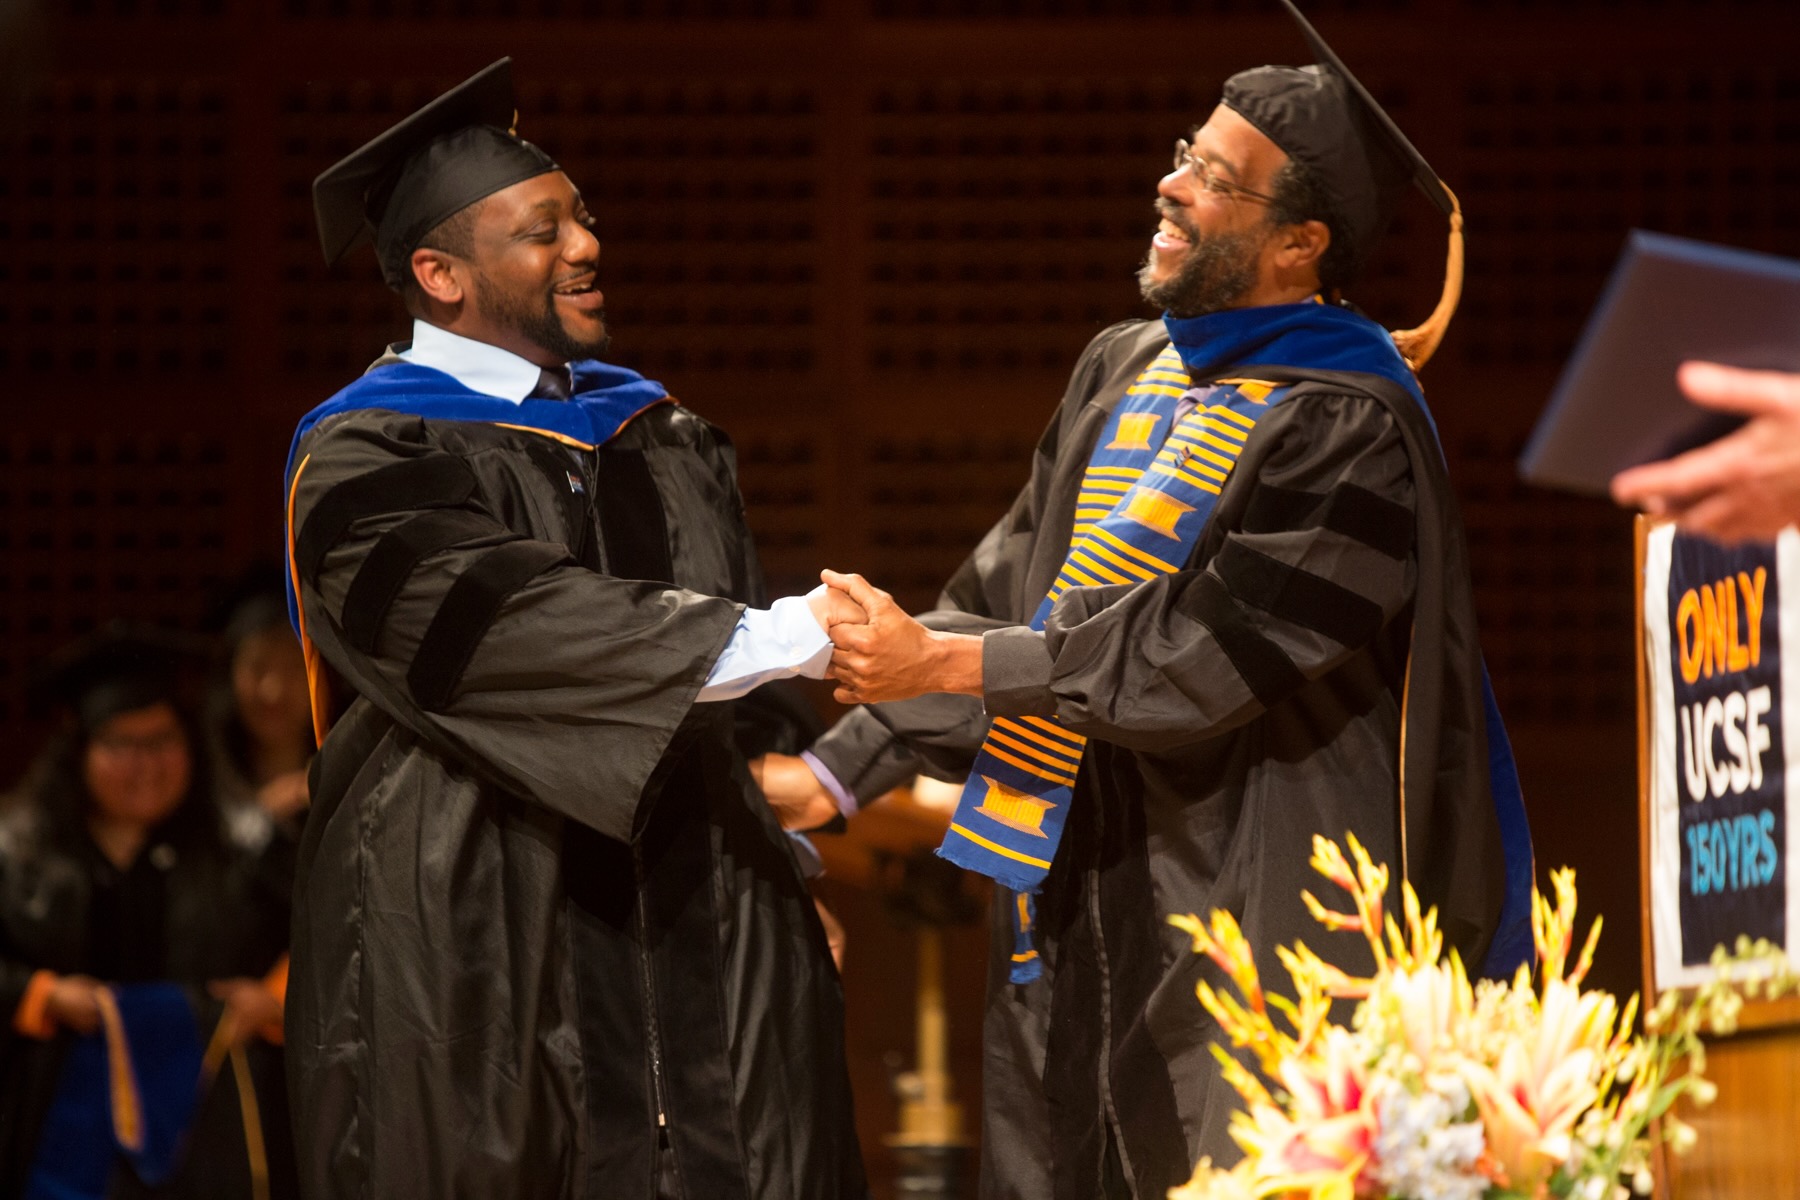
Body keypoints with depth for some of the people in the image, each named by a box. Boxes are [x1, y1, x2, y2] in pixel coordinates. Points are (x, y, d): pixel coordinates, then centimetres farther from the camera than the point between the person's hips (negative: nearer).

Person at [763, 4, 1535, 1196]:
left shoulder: (1347, 429, -13)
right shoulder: (1124, 372, 12)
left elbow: (1200, 651, -19)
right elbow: (1008, 590, 16)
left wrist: (942, 663, -16)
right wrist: (837, 772, 9)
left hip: (1250, 918, -8)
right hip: (1079, 909, 8)